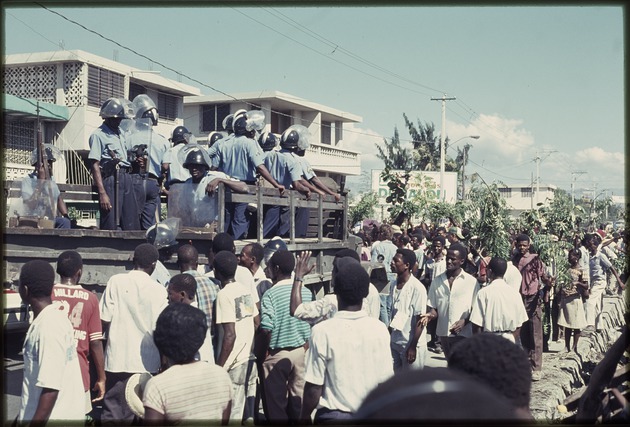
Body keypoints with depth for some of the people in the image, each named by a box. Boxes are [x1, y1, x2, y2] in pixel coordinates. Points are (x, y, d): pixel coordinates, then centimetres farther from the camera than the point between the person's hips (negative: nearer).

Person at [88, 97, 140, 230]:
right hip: (110, 179, -7)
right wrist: (102, 193, -18)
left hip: (126, 178, 7)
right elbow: (95, 165, -11)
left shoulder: (121, 133, 19)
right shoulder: (98, 135, -4)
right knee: (110, 226, -5)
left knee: (132, 225, 6)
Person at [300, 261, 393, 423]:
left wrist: (304, 417, 4)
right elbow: (385, 381, -1)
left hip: (334, 416, -3)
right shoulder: (379, 329, -7)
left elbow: (314, 387, -12)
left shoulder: (322, 331, -16)